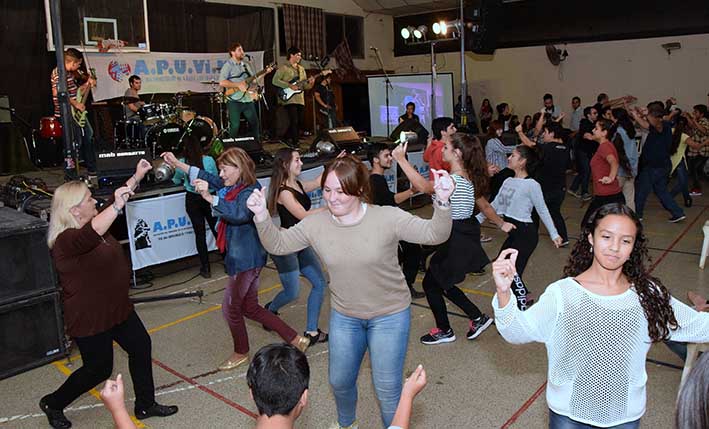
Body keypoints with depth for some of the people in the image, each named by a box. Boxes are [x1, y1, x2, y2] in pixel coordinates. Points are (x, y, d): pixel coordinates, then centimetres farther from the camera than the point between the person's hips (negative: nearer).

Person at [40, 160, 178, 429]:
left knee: (141, 347, 12)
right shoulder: (66, 240, -27)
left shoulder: (93, 222, 2)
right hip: (89, 318, -9)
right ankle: (52, 404, 33)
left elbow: (120, 198, 15)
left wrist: (138, 176, 13)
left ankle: (145, 405, 28)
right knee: (99, 369, 7)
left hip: (117, 308, 9)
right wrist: (117, 205, -60)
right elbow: (90, 236, -50)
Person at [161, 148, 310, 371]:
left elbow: (240, 213, -39)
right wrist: (177, 163, 16)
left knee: (231, 308, 8)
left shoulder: (250, 191, -19)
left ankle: (241, 353, 31)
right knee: (250, 307, 17)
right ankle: (295, 339, 21)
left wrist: (209, 197, -44)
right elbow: (208, 177, 18)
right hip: (243, 258, 10)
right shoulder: (234, 187, 8)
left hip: (245, 260, -10)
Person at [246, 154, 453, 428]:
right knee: (339, 382, 24)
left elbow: (434, 235, -24)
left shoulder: (387, 218, -22)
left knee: (387, 390, 7)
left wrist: (442, 202, -44)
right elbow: (277, 245, -5)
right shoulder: (316, 224, -13)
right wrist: (261, 216, -23)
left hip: (390, 315, -4)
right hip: (344, 316, 4)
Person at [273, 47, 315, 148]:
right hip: (289, 99, -7)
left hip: (300, 100, 7)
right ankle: (294, 141, -8)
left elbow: (305, 85, 19)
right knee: (294, 121, -15)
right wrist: (289, 85, -17)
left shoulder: (301, 69, 19)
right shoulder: (283, 68, -1)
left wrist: (310, 83, -4)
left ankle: (288, 139, 18)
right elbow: (275, 80, -11)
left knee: (298, 123, 5)